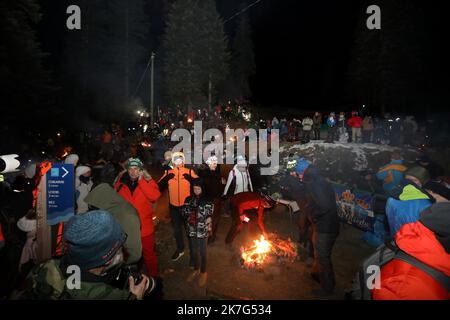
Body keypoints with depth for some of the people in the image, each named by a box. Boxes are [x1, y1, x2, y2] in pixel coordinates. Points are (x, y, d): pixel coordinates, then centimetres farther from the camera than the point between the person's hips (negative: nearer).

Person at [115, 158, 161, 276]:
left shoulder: (147, 181, -9)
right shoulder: (121, 182, -2)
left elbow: (155, 196, -26)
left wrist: (141, 181, -24)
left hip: (145, 227, -2)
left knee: (148, 253, 14)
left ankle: (153, 277, 37)